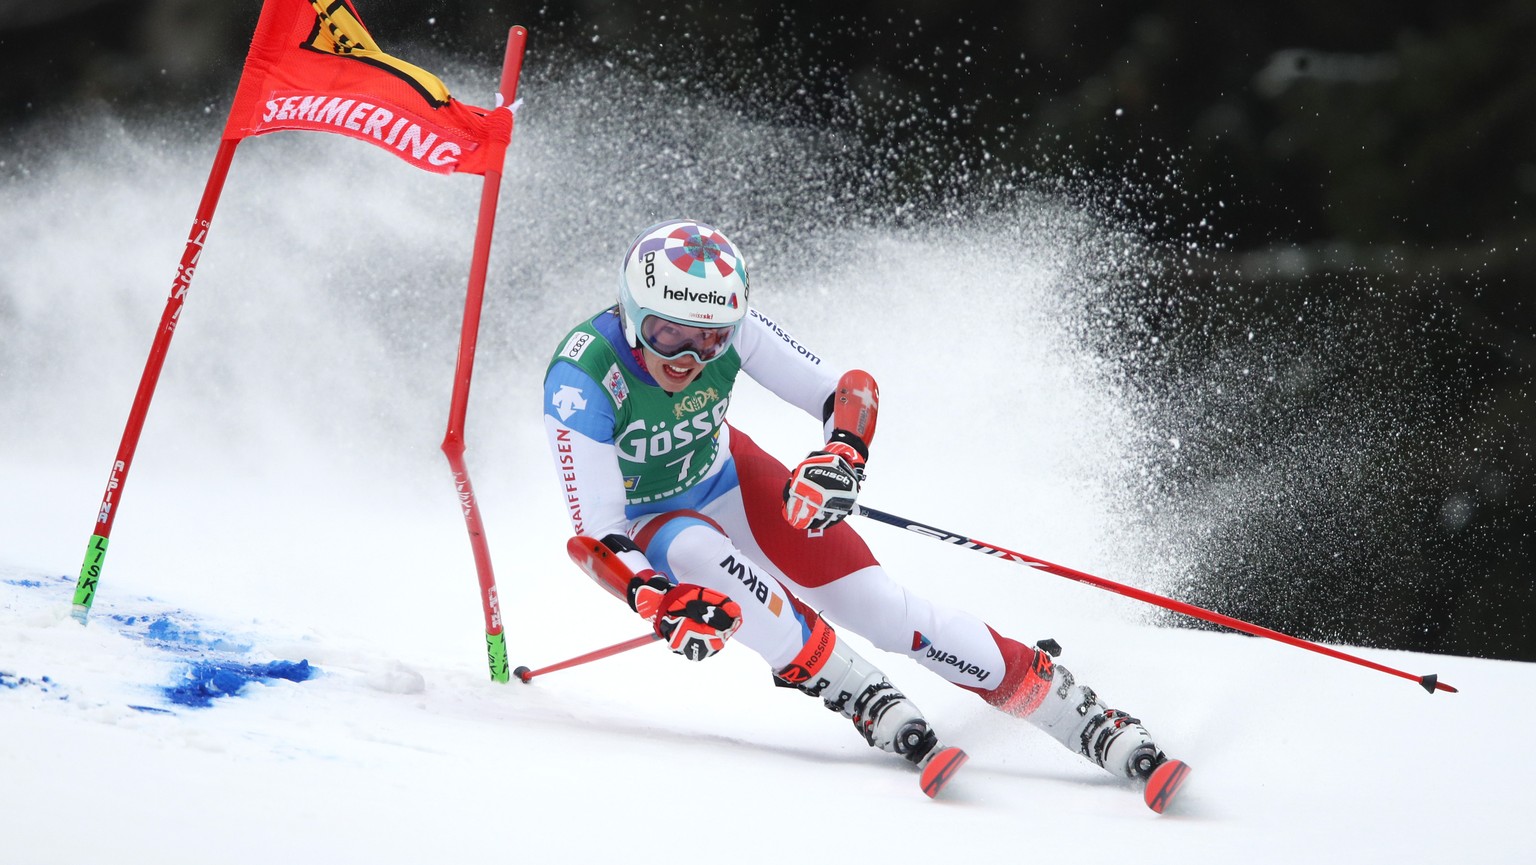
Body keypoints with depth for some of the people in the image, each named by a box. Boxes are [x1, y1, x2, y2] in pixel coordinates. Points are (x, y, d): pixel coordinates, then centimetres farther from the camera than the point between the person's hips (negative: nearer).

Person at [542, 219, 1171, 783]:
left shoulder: (728, 324, -26)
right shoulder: (581, 381, -35)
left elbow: (851, 388, -19)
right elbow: (599, 537, -34)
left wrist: (843, 455, -41)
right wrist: (660, 604, -52)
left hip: (726, 478, 3)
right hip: (639, 522, -3)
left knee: (880, 605, -9)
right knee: (698, 550, -38)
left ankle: (1084, 718, -4)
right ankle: (864, 700, -24)